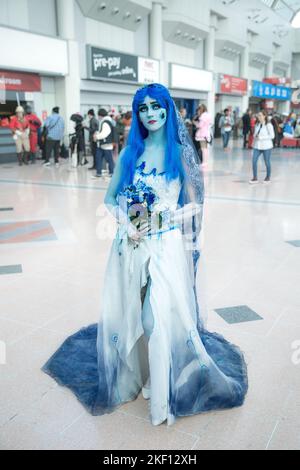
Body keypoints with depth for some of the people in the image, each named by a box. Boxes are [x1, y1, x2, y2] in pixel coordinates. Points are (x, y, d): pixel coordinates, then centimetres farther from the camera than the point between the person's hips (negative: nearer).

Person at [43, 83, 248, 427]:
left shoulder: (179, 152, -2)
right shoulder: (130, 152, 5)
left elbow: (193, 203, 0)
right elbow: (110, 198, 9)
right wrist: (127, 225, -8)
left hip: (167, 246, -3)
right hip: (131, 245, 3)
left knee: (162, 316, -3)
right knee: (131, 312, 12)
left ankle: (162, 392, 18)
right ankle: (131, 372, 37)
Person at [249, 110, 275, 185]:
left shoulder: (268, 125, -11)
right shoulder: (257, 124, 7)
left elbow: (272, 136, -12)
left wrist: (261, 137, -19)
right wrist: (255, 136, -5)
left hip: (266, 146, -5)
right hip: (257, 146, 5)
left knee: (267, 162, 7)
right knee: (254, 161, -4)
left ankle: (268, 177, 25)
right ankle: (255, 178, 4)